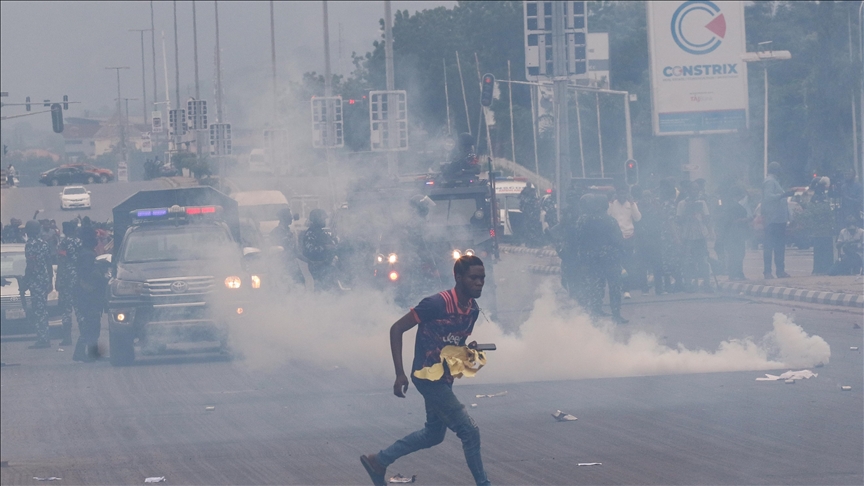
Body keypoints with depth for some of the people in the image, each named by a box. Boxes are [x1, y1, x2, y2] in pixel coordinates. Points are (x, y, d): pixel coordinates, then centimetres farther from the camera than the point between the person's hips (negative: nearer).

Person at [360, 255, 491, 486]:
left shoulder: (472, 310, 1)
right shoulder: (437, 304, -24)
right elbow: (396, 329, -18)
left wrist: (469, 350, -8)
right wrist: (400, 374, -22)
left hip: (444, 378, 9)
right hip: (428, 376, -9)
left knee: (434, 434, 21)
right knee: (470, 431, -9)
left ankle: (378, 461, 33)